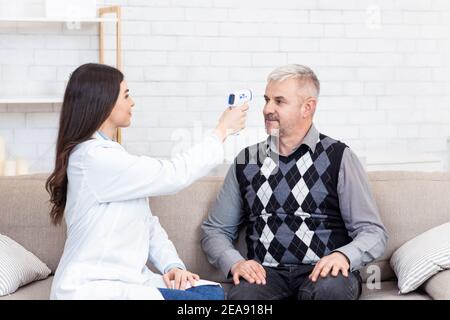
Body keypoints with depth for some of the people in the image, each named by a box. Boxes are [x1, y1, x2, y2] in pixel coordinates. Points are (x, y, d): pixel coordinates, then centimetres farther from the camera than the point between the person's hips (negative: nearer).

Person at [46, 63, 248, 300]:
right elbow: (172, 175, -16)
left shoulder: (109, 154, 14)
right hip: (92, 288, -9)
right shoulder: (93, 158, -16)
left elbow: (148, 223, 14)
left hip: (126, 280, 9)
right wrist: (223, 130, -5)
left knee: (214, 293, -8)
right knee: (201, 298, -20)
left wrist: (172, 265, -2)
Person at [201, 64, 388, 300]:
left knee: (330, 288, -35)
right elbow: (215, 229, 17)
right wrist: (234, 262, -4)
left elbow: (373, 232, 1)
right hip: (266, 273, 0)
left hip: (322, 271, 0)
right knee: (241, 294, -34)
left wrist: (343, 255, -20)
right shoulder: (246, 162, 14)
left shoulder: (338, 157, 4)